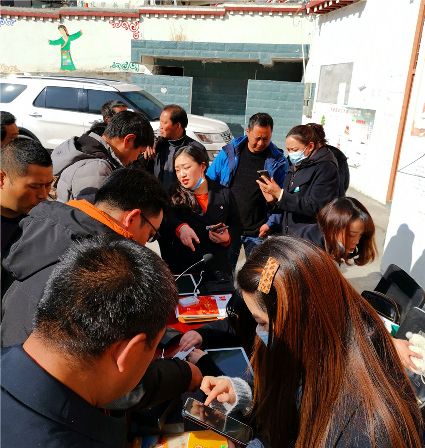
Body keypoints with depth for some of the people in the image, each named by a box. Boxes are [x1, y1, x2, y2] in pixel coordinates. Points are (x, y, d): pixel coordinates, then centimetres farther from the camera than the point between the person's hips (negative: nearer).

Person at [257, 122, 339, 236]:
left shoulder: (325, 167, -13)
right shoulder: (296, 167, 13)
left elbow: (314, 207, -22)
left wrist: (280, 194, -23)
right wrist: (273, 200, -4)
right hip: (290, 235, 8)